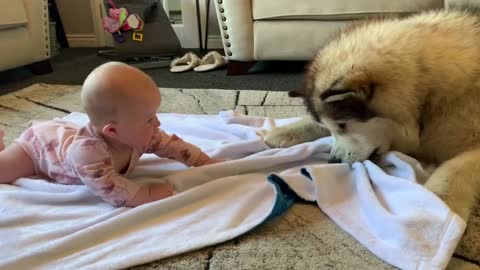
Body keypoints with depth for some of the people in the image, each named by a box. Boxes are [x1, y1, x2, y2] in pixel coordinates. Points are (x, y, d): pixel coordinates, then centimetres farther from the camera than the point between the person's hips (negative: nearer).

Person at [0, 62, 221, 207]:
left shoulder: (138, 135, -29)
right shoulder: (87, 151, -50)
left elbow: (171, 145, -21)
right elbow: (111, 189, -54)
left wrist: (205, 161, -27)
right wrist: (148, 194, -59)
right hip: (38, 144, -6)